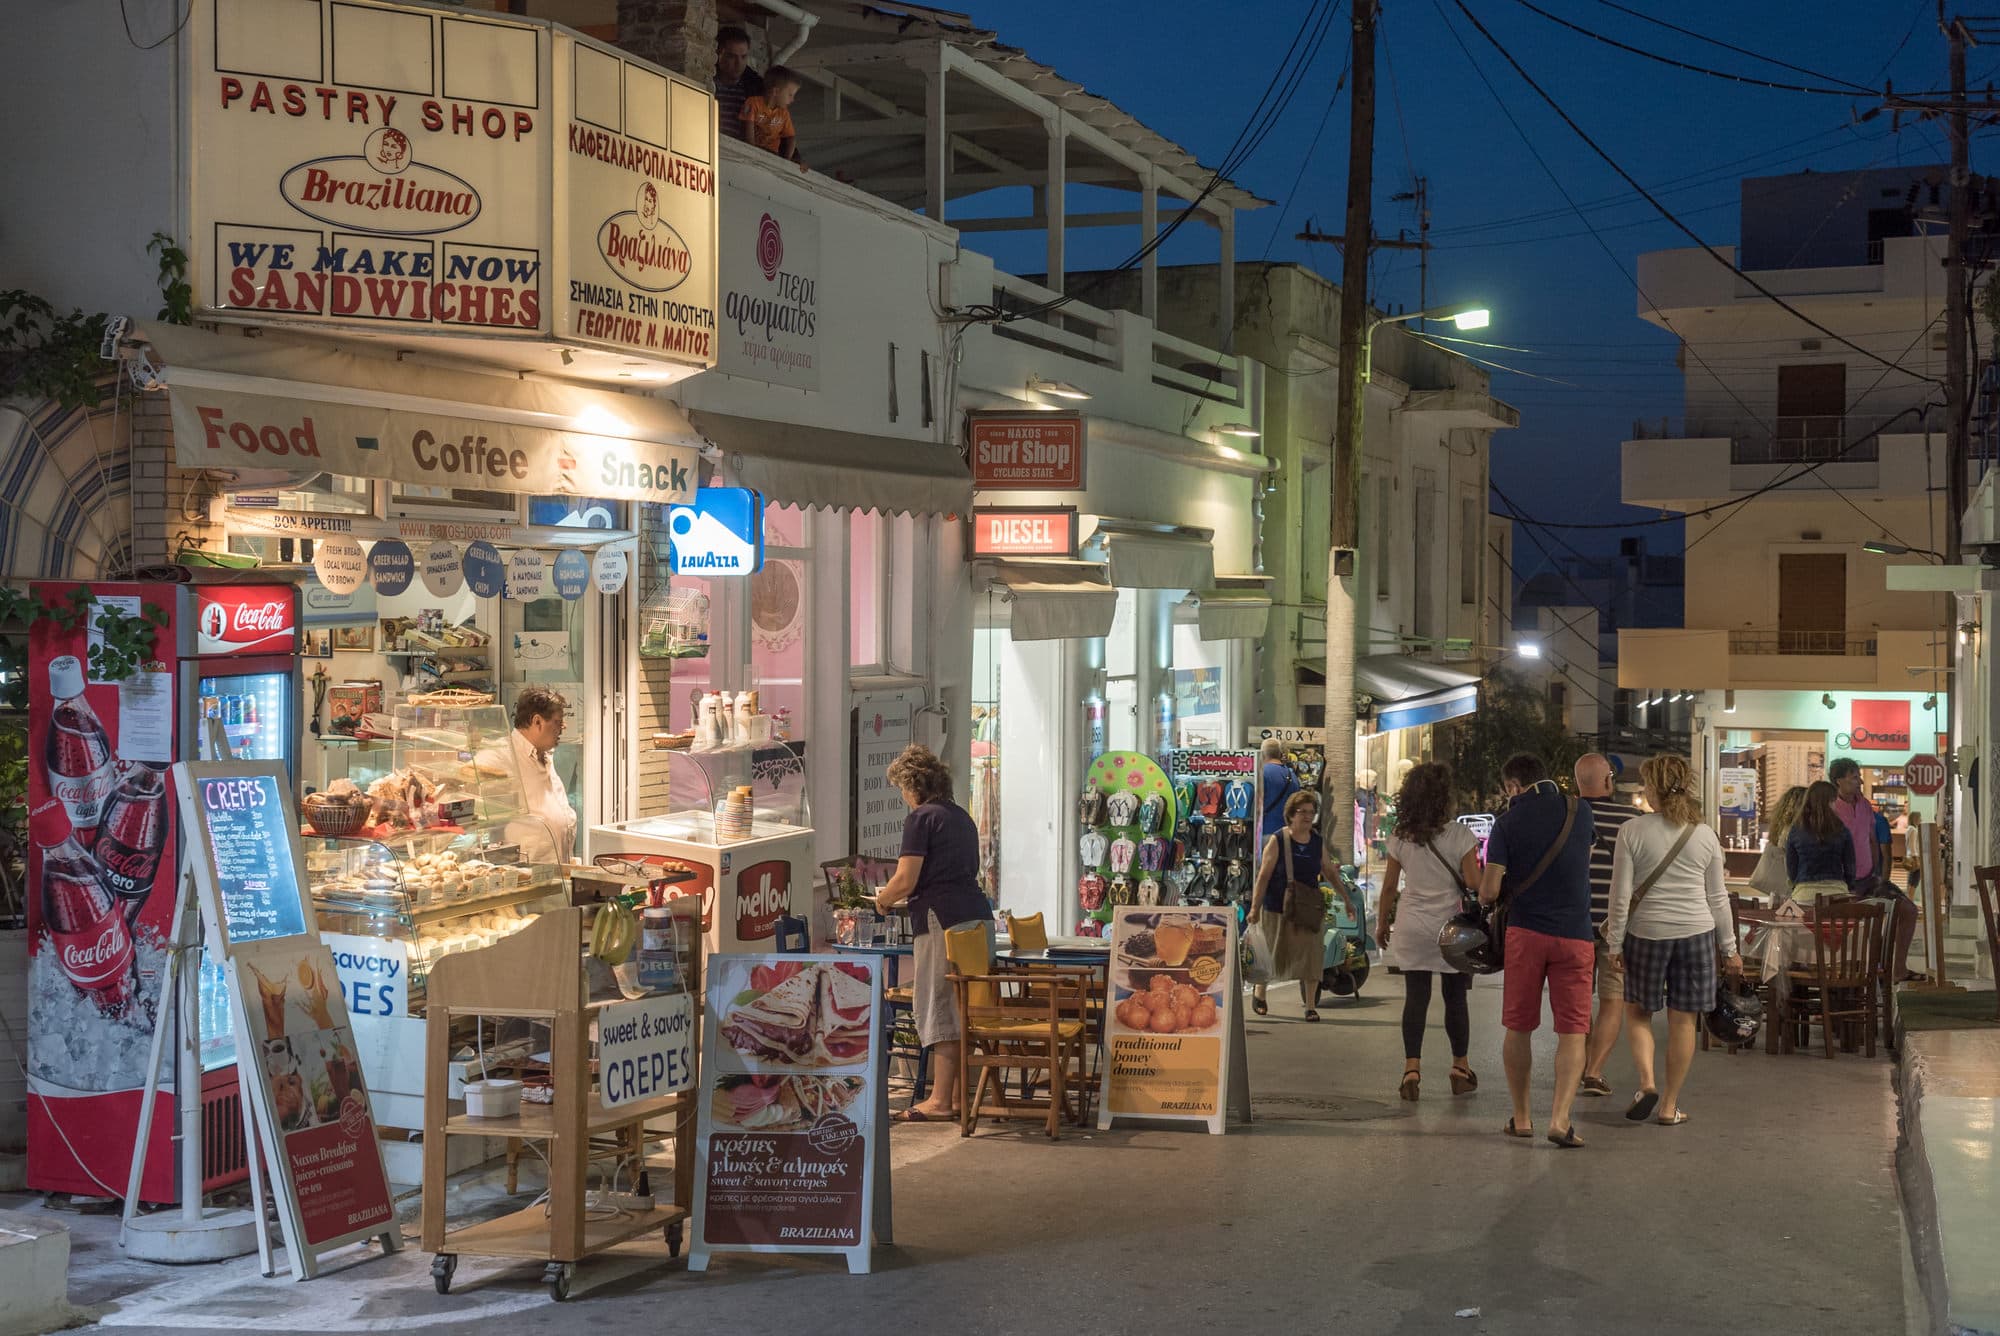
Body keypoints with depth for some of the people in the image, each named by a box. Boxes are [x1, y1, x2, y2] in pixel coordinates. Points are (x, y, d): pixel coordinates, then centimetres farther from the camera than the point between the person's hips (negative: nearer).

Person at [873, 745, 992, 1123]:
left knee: (940, 1009, -3)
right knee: (964, 1008, 12)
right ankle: (960, 1095, 16)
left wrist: (882, 900, 9)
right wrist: (900, 897, 28)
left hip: (944, 921, -8)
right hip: (979, 916, 8)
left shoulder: (921, 818, -6)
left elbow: (905, 881, -12)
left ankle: (940, 1101, -1)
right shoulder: (962, 816, 19)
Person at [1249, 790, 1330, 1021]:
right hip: (1277, 909, -3)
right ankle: (1259, 994, 33)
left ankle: (1311, 1006, 3)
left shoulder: (1318, 843, 4)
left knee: (1312, 954, -4)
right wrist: (1255, 908, -13)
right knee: (1274, 954, 8)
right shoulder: (1277, 841, -9)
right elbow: (1264, 876, -10)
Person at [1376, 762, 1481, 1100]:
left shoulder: (1401, 838, 0)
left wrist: (1383, 924, 16)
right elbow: (1475, 884, -12)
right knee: (1455, 998, 9)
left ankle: (1412, 1068, -6)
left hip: (1411, 928, 2)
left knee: (1415, 997, 3)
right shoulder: (1460, 836, -10)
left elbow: (1389, 886, 5)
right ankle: (1460, 1068, 20)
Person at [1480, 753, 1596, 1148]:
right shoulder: (1580, 812, 5)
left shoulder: (1508, 822, -4)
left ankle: (1521, 1118, 17)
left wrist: (1487, 896, 16)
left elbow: (1489, 891, -6)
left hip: (1525, 932, -1)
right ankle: (1560, 1118, -13)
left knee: (1518, 1028, 12)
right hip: (1574, 934, 1)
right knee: (1572, 1032, 1)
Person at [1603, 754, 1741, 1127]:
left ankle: (1646, 1082, -3)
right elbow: (1717, 898, 7)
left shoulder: (1633, 832, -7)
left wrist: (1615, 943, 2)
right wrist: (1729, 948, 15)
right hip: (1696, 933, 2)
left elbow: (1621, 895, -7)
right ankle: (1670, 1106, 13)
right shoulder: (1705, 835, 1)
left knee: (1637, 1012, 16)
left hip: (1646, 932, -2)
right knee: (1683, 1021, 8)